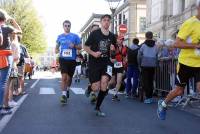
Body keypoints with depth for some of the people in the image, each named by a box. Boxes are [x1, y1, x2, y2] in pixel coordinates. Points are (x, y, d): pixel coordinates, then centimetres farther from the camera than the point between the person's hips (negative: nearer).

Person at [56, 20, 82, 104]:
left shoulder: (75, 36, 3)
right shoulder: (60, 37, 9)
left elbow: (80, 47, 4)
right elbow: (57, 47, 22)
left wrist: (74, 46, -15)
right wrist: (57, 50, -1)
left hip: (72, 59, 1)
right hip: (63, 59, 0)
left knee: (69, 77, 12)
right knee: (64, 77, -14)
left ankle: (67, 90, 39)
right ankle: (64, 95, -14)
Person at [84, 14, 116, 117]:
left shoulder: (112, 36, 6)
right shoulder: (95, 33, -4)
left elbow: (114, 50, 20)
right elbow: (85, 47, 0)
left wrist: (113, 49, -4)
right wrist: (93, 53, -18)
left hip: (106, 63, 3)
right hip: (94, 63, -2)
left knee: (104, 82, -19)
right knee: (96, 88, -8)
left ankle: (97, 108, 2)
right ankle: (90, 88, 35)